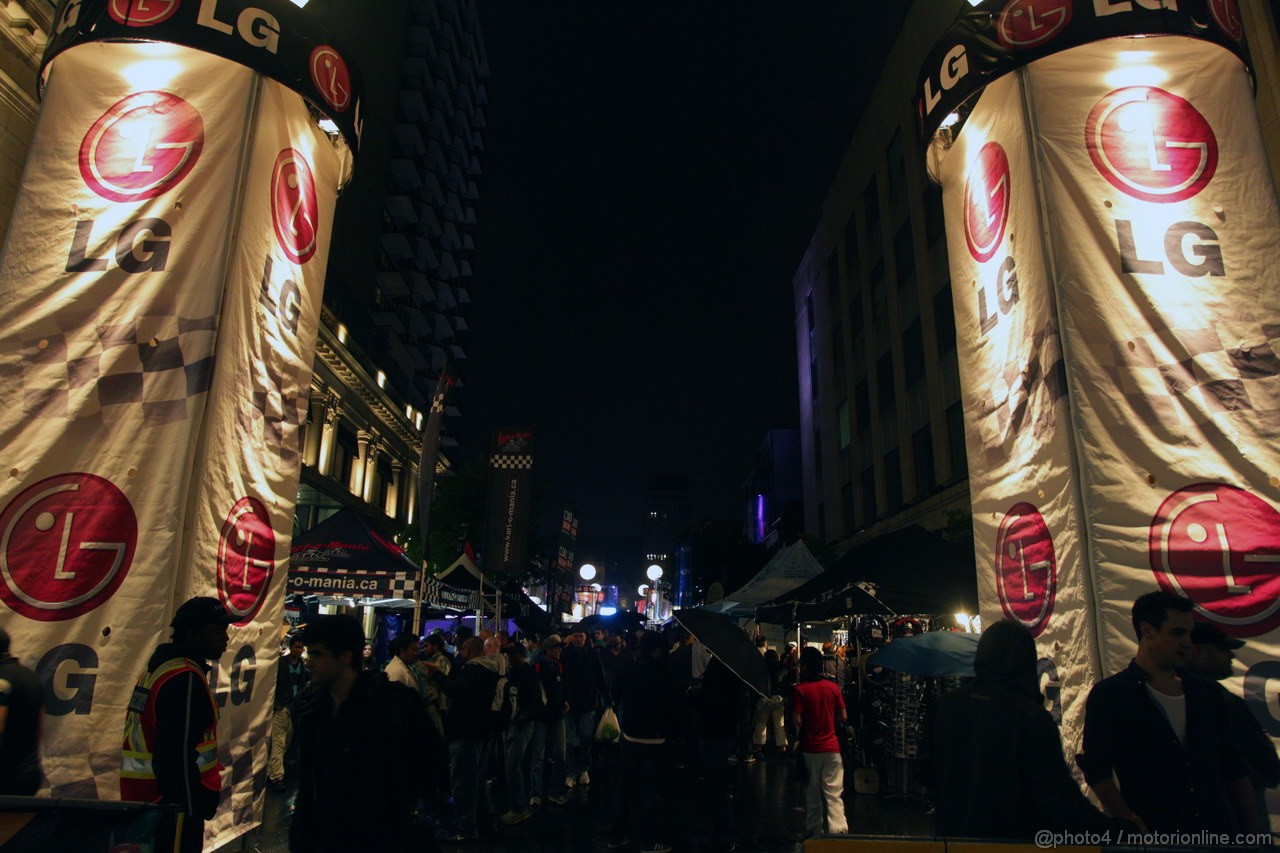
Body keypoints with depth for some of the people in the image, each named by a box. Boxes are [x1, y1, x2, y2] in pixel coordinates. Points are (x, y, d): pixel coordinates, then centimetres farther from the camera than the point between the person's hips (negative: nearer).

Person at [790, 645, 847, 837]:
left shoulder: (799, 689, -12)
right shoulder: (833, 687, -2)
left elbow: (796, 721, -16)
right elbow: (843, 716, 3)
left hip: (810, 748, -2)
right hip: (832, 746, 2)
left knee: (812, 795, 13)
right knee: (834, 794, 3)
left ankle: (814, 832, 24)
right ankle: (838, 831, -5)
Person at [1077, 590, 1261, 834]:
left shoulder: (1207, 693, 9)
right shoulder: (1109, 695, -8)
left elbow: (1234, 772, 12)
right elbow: (1097, 771, -13)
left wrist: (1253, 832, 5)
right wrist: (1132, 828, -21)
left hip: (1219, 832, 5)